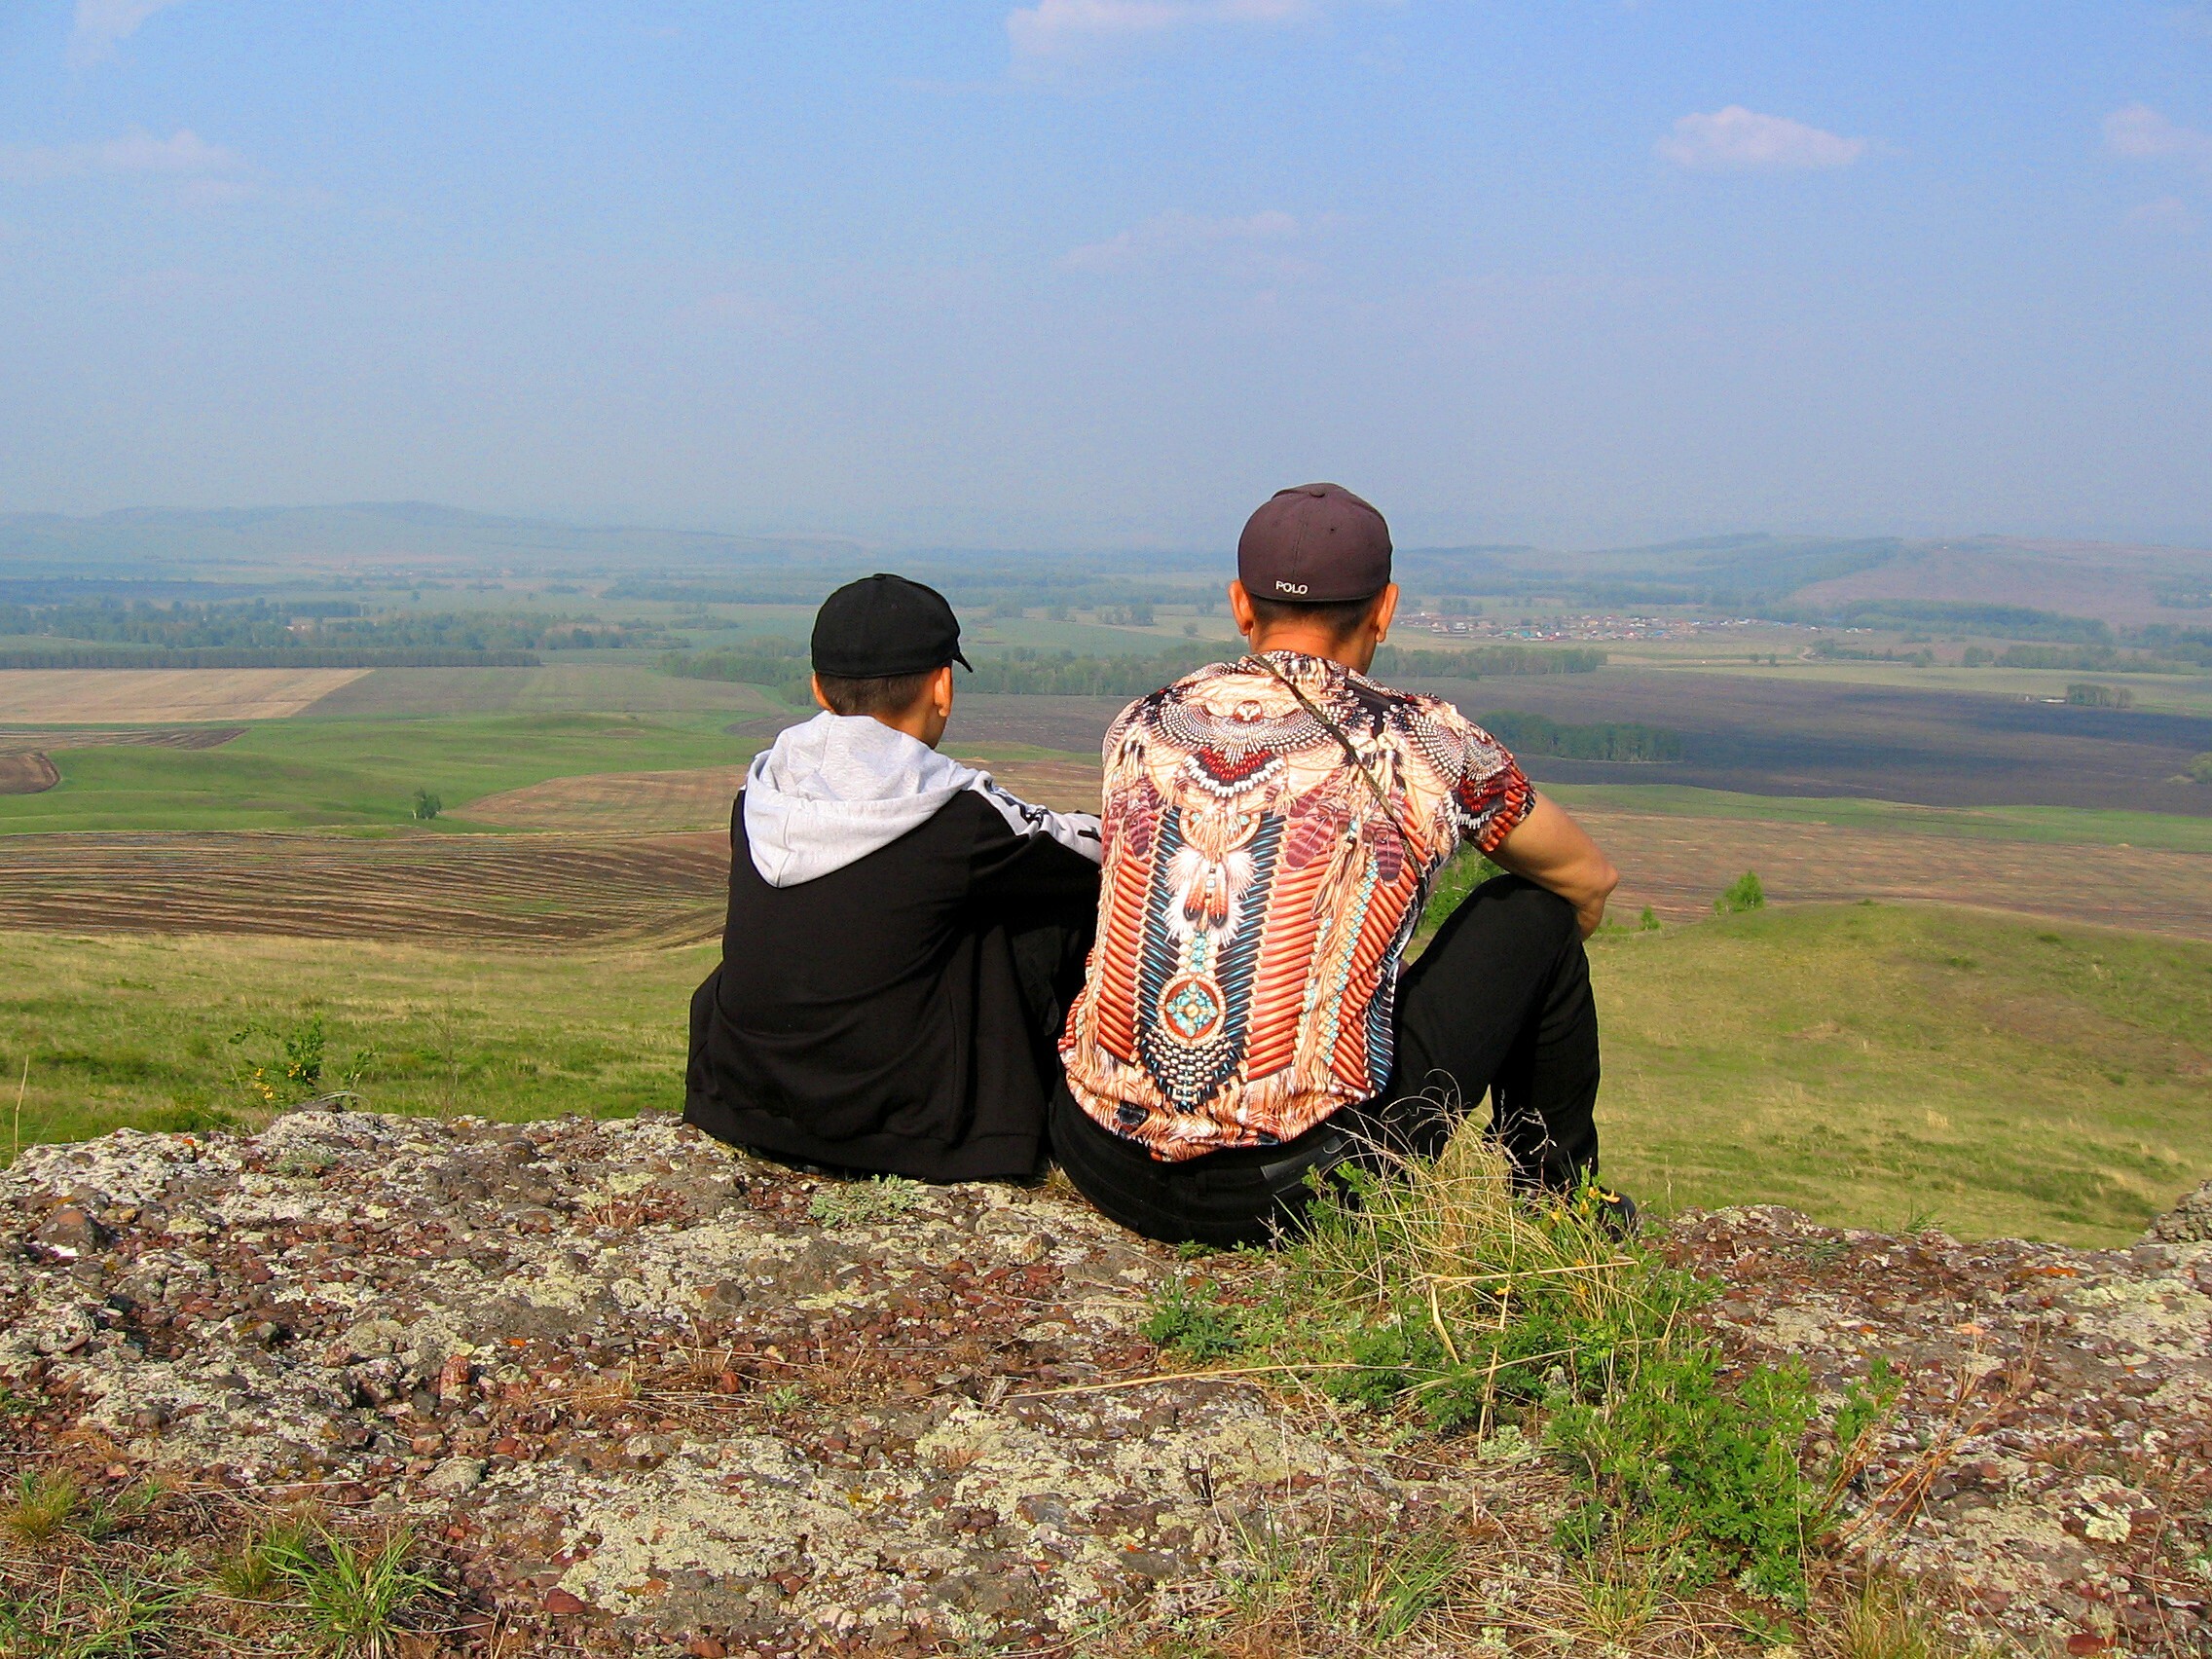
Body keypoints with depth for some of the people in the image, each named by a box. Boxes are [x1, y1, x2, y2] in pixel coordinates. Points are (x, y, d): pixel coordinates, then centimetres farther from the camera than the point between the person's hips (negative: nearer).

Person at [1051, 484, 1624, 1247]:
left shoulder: (1139, 727, 9)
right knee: (1534, 909, 15)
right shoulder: (1426, 743, 0)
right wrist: (1529, 961, 42)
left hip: (1101, 1166, 4)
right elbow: (1591, 879, 19)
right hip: (1304, 1186, -4)